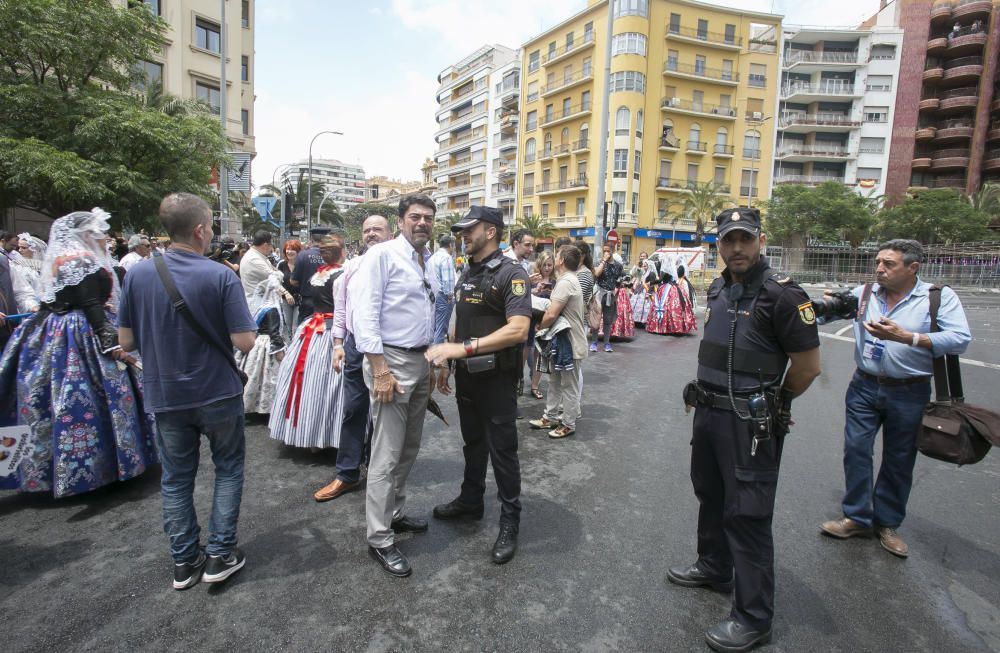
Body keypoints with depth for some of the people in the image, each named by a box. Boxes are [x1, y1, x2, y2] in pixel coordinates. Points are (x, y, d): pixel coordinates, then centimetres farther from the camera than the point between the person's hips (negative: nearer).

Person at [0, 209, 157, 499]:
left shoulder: (64, 260, 16)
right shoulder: (81, 261, -14)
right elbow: (91, 306, -21)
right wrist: (111, 344, -23)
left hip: (57, 335, 10)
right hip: (81, 337, -10)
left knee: (63, 397, 14)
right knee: (85, 400, -3)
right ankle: (93, 467, 5)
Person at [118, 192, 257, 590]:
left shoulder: (138, 274, -5)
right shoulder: (221, 276, -16)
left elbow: (126, 341, 0)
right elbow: (244, 342, -18)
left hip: (165, 396, 3)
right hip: (218, 393, -3)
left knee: (176, 478, 16)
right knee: (228, 469, 15)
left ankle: (184, 562, 27)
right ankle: (220, 555, 19)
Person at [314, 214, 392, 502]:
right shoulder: (352, 266, 10)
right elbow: (340, 308, 13)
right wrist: (338, 344, 7)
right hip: (355, 345, 4)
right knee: (353, 410, 9)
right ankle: (347, 475, 20)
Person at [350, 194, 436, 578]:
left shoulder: (429, 261, 13)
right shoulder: (383, 255, -10)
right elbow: (365, 313, -16)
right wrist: (380, 370, -20)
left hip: (421, 360, 8)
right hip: (391, 360, -8)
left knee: (409, 449, 17)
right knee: (387, 455, -2)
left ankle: (394, 513, 35)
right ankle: (379, 539, 12)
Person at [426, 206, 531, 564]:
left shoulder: (511, 273, -15)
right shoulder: (466, 275, 11)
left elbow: (518, 330, -27)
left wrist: (463, 347, -29)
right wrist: (446, 362, 15)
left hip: (496, 378, -7)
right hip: (466, 375, 7)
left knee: (502, 451, 4)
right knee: (473, 443, 21)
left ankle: (509, 524, 19)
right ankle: (470, 501, 39)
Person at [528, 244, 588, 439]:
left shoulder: (566, 282, -23)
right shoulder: (569, 279, 11)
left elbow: (551, 315, -25)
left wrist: (539, 326, -7)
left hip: (570, 342, -10)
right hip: (561, 340, 10)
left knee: (569, 386, 5)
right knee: (555, 382, 19)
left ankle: (568, 424, 18)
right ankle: (551, 417, 31)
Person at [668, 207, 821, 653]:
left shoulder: (781, 293, -16)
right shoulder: (718, 288, 8)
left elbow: (808, 364, -13)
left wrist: (773, 403, 0)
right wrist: (704, 391, 15)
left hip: (751, 423, -8)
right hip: (709, 412, 8)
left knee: (747, 514, 0)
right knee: (710, 495, 22)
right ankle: (713, 567, 44)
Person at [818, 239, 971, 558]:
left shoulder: (941, 297, -6)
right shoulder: (864, 293, 1)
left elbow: (960, 339, -18)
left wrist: (905, 336, -26)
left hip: (908, 394, -1)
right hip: (864, 388, 2)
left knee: (899, 461, 11)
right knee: (856, 451, 2)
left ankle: (887, 523, 29)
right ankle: (857, 517, 18)